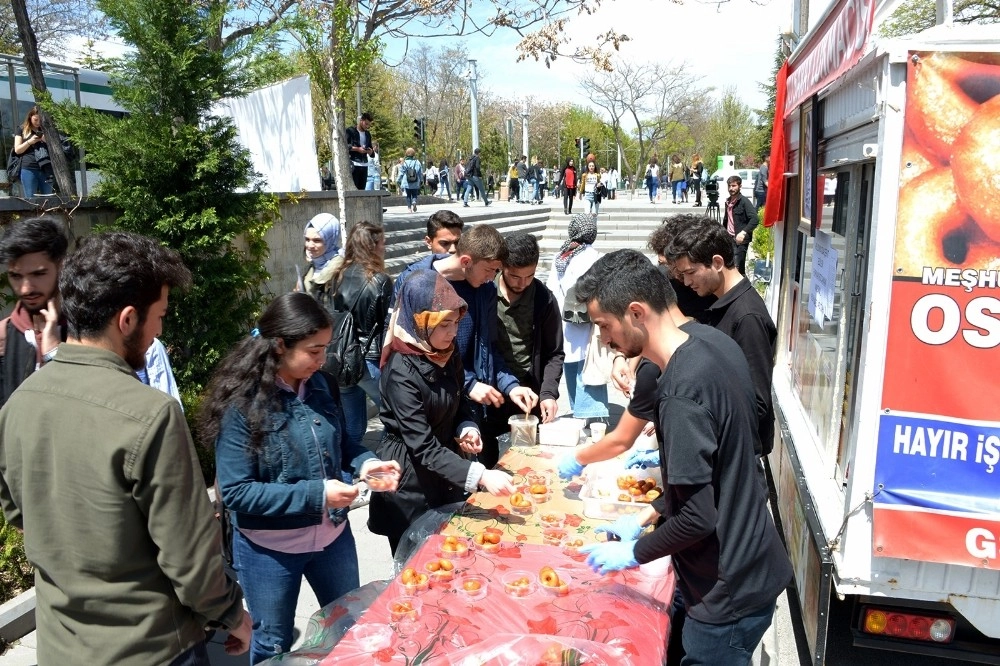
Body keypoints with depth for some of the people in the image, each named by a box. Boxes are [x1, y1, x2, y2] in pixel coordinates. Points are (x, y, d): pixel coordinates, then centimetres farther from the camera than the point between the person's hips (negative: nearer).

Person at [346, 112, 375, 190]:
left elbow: (372, 153, 21)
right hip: (353, 164, -5)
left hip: (364, 165, 5)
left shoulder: (368, 134, 20)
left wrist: (371, 151, -3)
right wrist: (357, 149, -15)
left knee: (362, 188, 0)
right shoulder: (350, 131, 3)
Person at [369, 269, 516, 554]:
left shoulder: (449, 353, -4)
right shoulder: (401, 372, -26)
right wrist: (480, 475, -36)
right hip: (410, 479, -6)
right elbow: (423, 448, -29)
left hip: (446, 469, 7)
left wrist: (467, 429, -7)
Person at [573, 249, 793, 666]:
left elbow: (698, 518, -26)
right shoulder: (709, 339, -2)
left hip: (729, 592, -8)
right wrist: (647, 517, 10)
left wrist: (633, 552, -9)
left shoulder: (681, 395, -30)